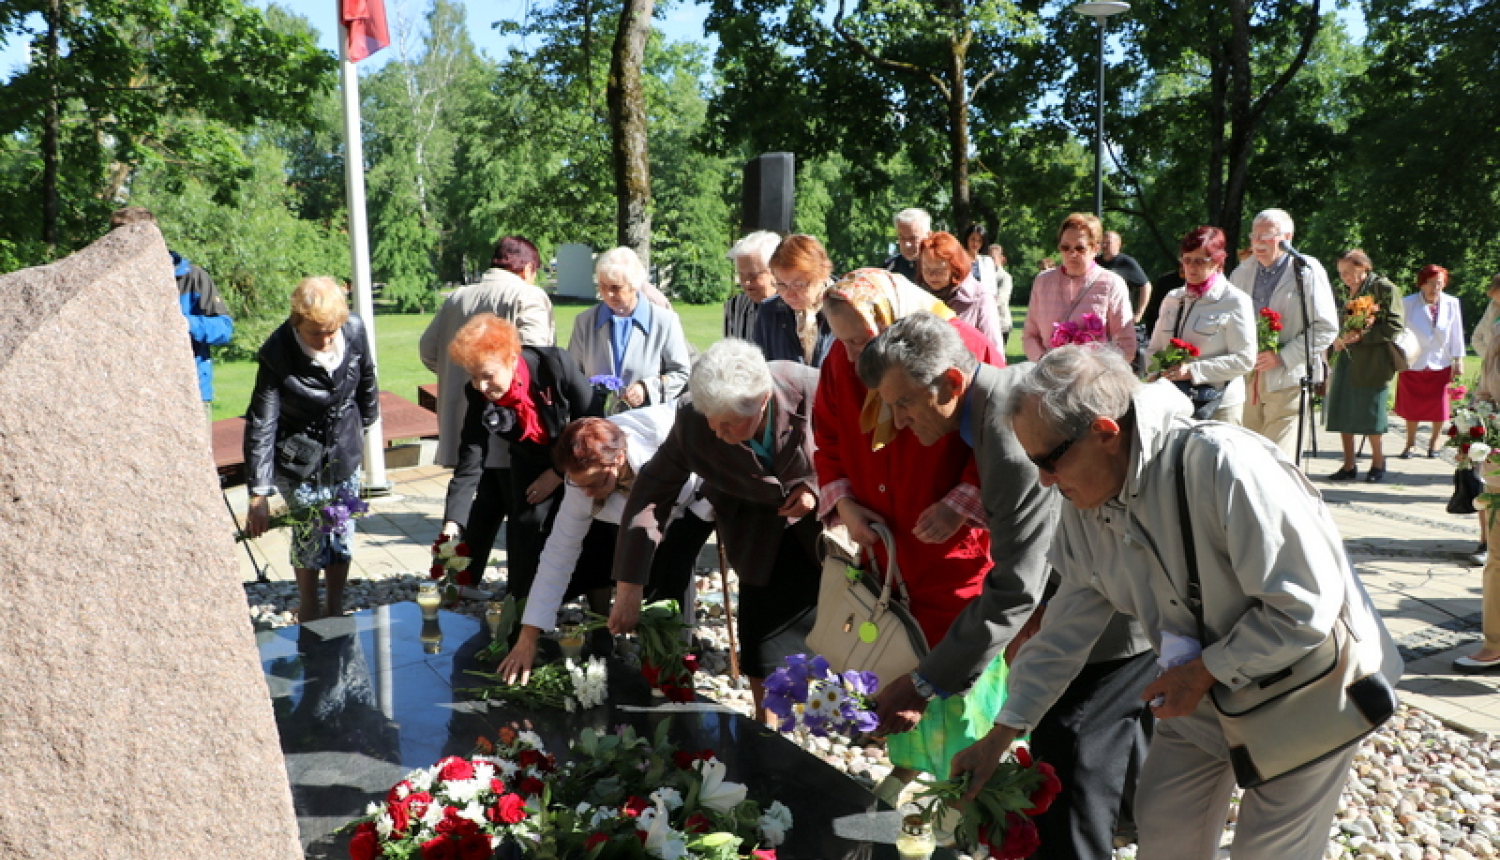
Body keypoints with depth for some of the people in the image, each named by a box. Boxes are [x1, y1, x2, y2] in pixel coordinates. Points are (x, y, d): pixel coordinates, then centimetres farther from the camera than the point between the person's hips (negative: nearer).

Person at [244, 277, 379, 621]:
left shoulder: (354, 332, -17)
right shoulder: (277, 354, -25)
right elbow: (260, 427, -23)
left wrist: (364, 422, 20)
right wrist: (259, 494, -26)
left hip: (345, 451, 3)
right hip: (299, 460, -3)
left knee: (342, 532, 10)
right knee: (309, 535, 4)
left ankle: (336, 608, 27)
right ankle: (309, 610, 26)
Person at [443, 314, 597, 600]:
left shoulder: (557, 364, -30)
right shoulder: (479, 397, -20)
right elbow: (469, 465, -22)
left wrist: (558, 474, -14)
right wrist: (452, 524, -33)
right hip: (531, 464, 2)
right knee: (526, 523, -10)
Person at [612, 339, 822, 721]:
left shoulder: (812, 391, -31)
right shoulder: (692, 421, -27)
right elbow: (652, 493, -21)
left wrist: (820, 488, -26)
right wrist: (628, 587, -23)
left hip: (825, 518, -1)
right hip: (761, 537, 1)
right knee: (763, 649, 1)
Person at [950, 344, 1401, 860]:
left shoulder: (1223, 464, -34)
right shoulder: (1084, 508, -10)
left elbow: (1306, 607, -30)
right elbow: (1063, 634, 0)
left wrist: (1205, 671, -23)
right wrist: (1000, 736, 2)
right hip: (1205, 696, 6)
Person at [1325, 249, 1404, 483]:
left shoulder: (1384, 288, -6)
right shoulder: (1347, 291, 15)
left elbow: (1395, 325, -11)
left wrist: (1362, 335, -19)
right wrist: (1338, 339, 4)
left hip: (1372, 363, -7)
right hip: (1346, 359, 7)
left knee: (1370, 414, -1)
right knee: (1342, 413, 5)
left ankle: (1378, 463, 17)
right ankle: (1349, 466, 14)